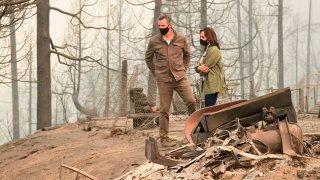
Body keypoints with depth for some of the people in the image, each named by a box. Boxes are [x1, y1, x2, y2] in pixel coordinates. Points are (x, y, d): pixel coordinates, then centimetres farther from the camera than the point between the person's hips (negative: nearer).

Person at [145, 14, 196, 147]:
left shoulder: (181, 39, 1)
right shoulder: (154, 41, -1)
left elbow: (187, 54, 16)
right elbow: (148, 58, 12)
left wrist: (183, 69, 8)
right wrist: (155, 73, 6)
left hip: (180, 77, 1)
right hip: (163, 80, -1)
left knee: (191, 101, -8)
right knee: (164, 109, 2)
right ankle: (164, 137, 9)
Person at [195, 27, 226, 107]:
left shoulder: (213, 50, -12)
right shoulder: (207, 49, 19)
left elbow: (205, 68, -18)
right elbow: (200, 64, 12)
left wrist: (199, 68, 1)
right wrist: (199, 67, -9)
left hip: (212, 85, -10)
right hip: (208, 84, 10)